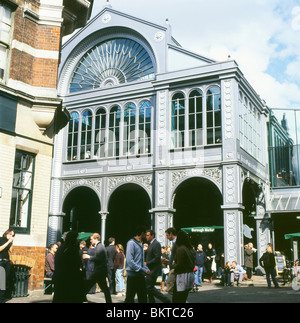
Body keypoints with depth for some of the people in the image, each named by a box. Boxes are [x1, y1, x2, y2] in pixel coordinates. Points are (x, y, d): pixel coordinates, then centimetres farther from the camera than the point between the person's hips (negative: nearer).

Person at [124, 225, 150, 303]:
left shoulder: (140, 244, 16)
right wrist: (143, 270, -20)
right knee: (130, 297, -2)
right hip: (133, 274, -9)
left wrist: (146, 269, 4)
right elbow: (129, 261, -20)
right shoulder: (131, 243, -11)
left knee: (143, 297, 10)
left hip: (140, 275, 9)